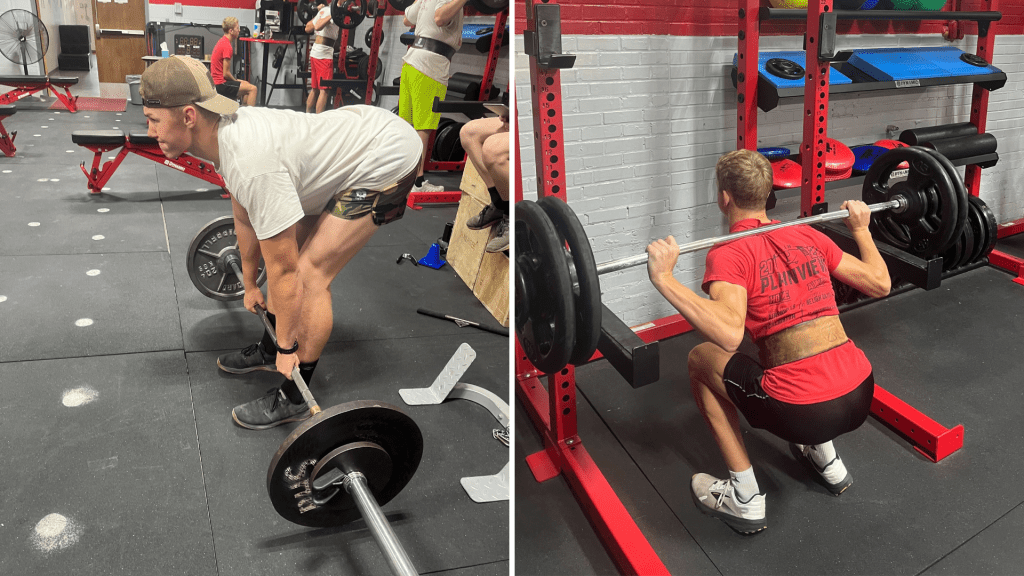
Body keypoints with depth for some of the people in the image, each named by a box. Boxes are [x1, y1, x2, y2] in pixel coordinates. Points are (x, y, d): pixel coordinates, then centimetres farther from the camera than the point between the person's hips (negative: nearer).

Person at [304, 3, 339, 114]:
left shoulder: (324, 9, 14)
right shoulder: (332, 10, -12)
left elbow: (308, 28, 22)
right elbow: (318, 27, -25)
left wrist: (318, 12, 31)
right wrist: (332, 15, -28)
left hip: (315, 52, 9)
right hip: (324, 54, -9)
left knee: (315, 89, 15)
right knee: (324, 90, -8)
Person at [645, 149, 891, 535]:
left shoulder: (729, 253, -8)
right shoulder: (808, 235, 11)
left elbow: (729, 334, -25)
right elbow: (880, 284, 18)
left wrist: (664, 279, -25)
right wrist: (861, 228, 31)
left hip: (803, 412, -7)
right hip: (861, 396, 7)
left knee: (700, 360, 14)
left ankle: (744, 498, 16)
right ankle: (826, 460, 37)